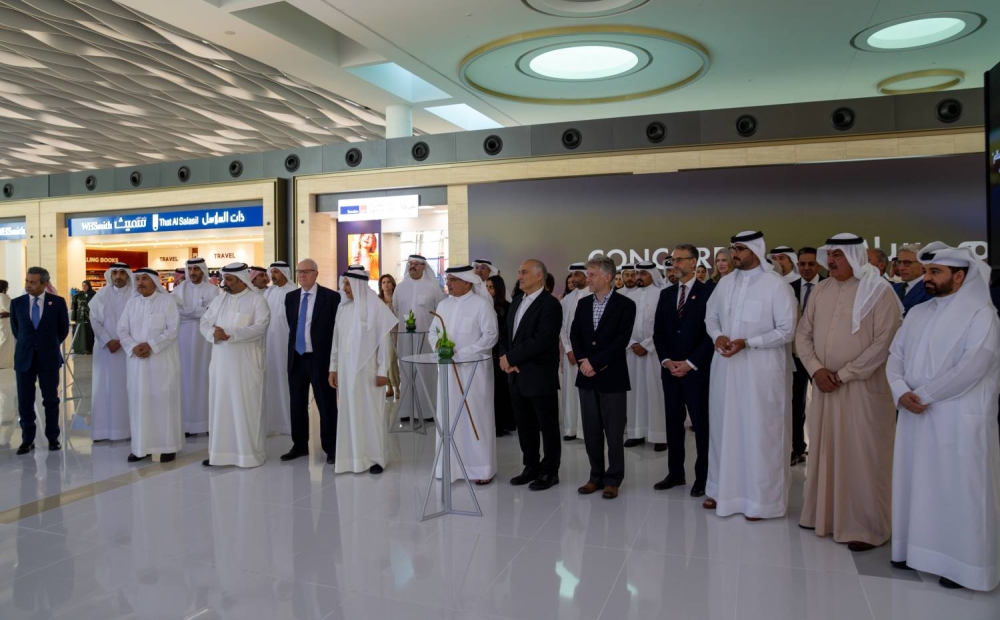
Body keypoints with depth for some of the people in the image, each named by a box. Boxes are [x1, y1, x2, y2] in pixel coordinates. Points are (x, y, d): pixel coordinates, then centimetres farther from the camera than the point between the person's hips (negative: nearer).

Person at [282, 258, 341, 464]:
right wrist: (292, 350, 13)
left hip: (320, 358, -5)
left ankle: (331, 448, 11)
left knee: (326, 405, 1)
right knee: (297, 405, 12)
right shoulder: (291, 297, 10)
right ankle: (300, 445, 25)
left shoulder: (331, 297, -7)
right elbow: (291, 326, 17)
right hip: (296, 358, 5)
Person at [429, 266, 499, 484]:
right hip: (447, 369, 6)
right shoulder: (443, 304, 12)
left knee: (476, 417, 0)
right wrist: (437, 343, -7)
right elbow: (433, 331, 16)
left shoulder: (482, 304, -6)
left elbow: (491, 335, -11)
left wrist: (462, 353, -16)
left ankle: (482, 468, 10)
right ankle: (452, 465, 18)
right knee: (449, 416, 8)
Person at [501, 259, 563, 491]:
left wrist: (511, 357, -17)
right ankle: (531, 467, 29)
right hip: (517, 376, 8)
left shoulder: (550, 305, -12)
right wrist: (505, 358, -4)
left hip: (540, 377, -7)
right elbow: (507, 333, 14)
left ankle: (550, 471, 18)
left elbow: (541, 341, -21)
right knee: (524, 425, 15)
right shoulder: (516, 302, 14)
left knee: (548, 426, 6)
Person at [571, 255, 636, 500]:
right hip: (587, 376, 5)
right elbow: (574, 335, 7)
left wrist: (595, 362, -16)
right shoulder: (583, 304, 11)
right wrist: (583, 360, -9)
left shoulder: (625, 304, -5)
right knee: (591, 431, 10)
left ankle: (613, 479, 14)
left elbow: (621, 340, -13)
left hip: (612, 377, -5)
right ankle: (596, 476, 21)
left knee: (614, 432, 3)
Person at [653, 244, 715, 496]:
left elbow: (711, 332, -10)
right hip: (670, 369, 5)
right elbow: (658, 331, 10)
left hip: (697, 369, -5)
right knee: (673, 422, 10)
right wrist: (666, 360, -3)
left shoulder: (708, 292, -5)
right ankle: (675, 473, 20)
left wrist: (690, 363, -13)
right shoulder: (666, 294, 12)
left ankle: (703, 477, 12)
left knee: (701, 423, 2)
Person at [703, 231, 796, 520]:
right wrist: (717, 336, -7)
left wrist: (746, 343, -18)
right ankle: (723, 489, 27)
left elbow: (786, 330, -11)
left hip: (761, 369, -5)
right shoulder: (725, 283, 7)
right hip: (726, 366, 6)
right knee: (724, 427, 13)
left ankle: (761, 499, 16)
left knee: (760, 432, 3)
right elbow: (711, 317, 15)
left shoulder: (776, 285, -10)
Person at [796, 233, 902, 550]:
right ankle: (824, 514, 26)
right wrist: (816, 369, -8)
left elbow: (883, 343, -14)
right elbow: (803, 334, 8)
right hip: (823, 386, 5)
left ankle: (866, 527, 13)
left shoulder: (879, 291, -8)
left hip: (863, 387, -5)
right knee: (824, 450, 12)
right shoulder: (820, 290, 8)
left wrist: (843, 374, -14)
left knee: (861, 457, 1)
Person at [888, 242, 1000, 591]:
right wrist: (901, 392, -10)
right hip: (915, 417, 6)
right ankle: (918, 550, 24)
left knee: (959, 490, 1)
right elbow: (895, 356, 8)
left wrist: (922, 394, -15)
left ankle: (961, 563, 14)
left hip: (960, 419, -6)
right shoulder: (917, 313, 13)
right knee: (916, 483, 12)